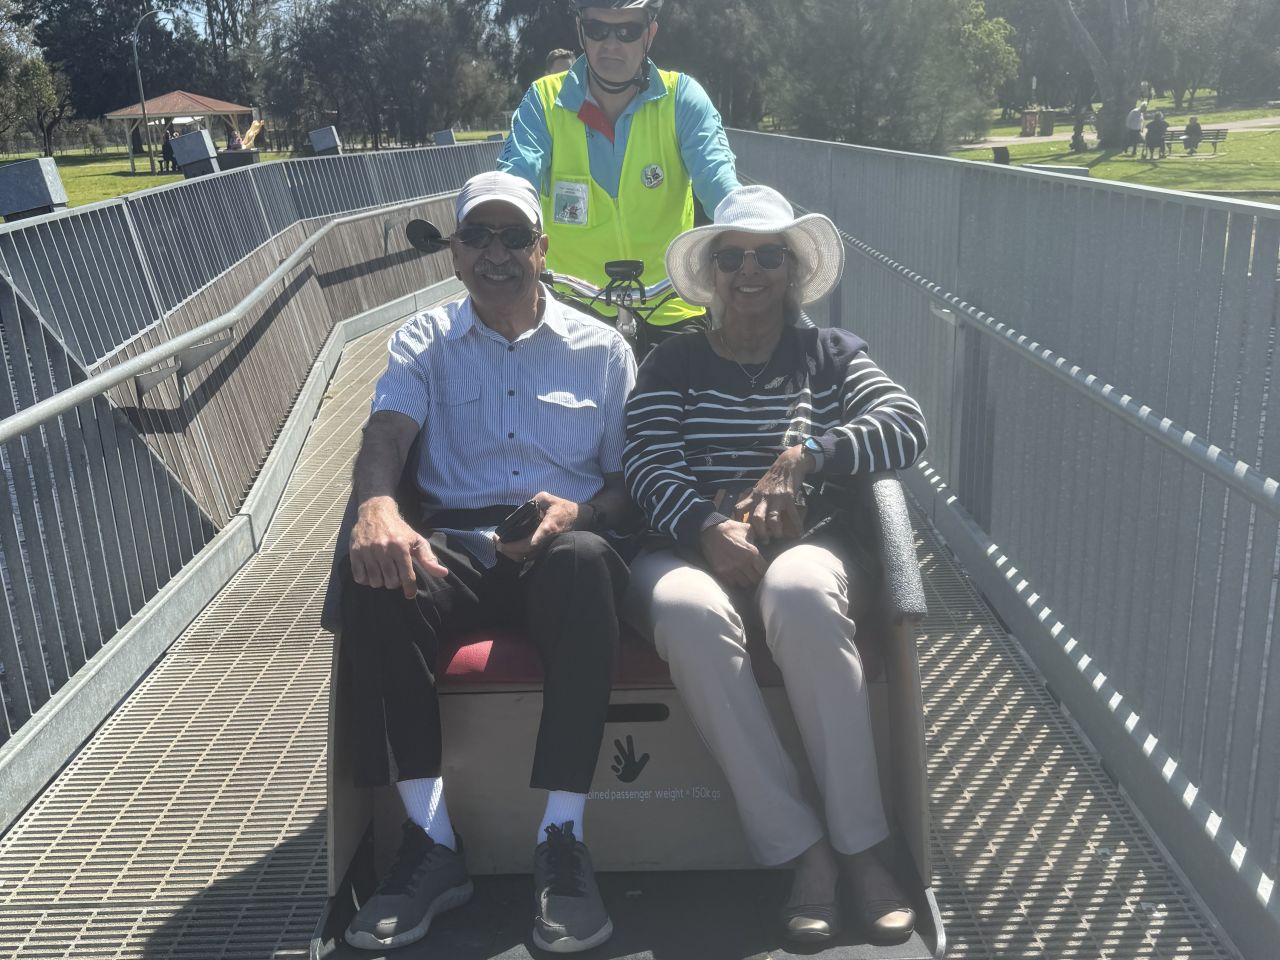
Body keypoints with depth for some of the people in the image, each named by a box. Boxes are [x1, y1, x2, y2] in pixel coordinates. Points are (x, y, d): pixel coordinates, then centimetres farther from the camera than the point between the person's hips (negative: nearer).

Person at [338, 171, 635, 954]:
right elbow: (383, 440, -4)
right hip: (456, 550, 1)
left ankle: (563, 841, -32)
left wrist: (580, 512, -14)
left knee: (582, 559, -38)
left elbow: (630, 480, 10)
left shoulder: (601, 347, 14)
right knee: (374, 575, -32)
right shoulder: (426, 342, 15)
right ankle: (432, 842, -24)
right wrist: (379, 507, -29)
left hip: (560, 549, -1)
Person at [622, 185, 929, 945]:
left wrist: (804, 456, -19)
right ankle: (803, 850, -30)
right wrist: (710, 528, -21)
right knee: (689, 610, -36)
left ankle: (860, 845, -28)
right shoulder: (673, 363, 16)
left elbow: (907, 425, -3)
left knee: (800, 593, -37)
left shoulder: (830, 354, 16)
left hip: (805, 546, 0)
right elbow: (649, 469, -1)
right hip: (692, 549, 1)